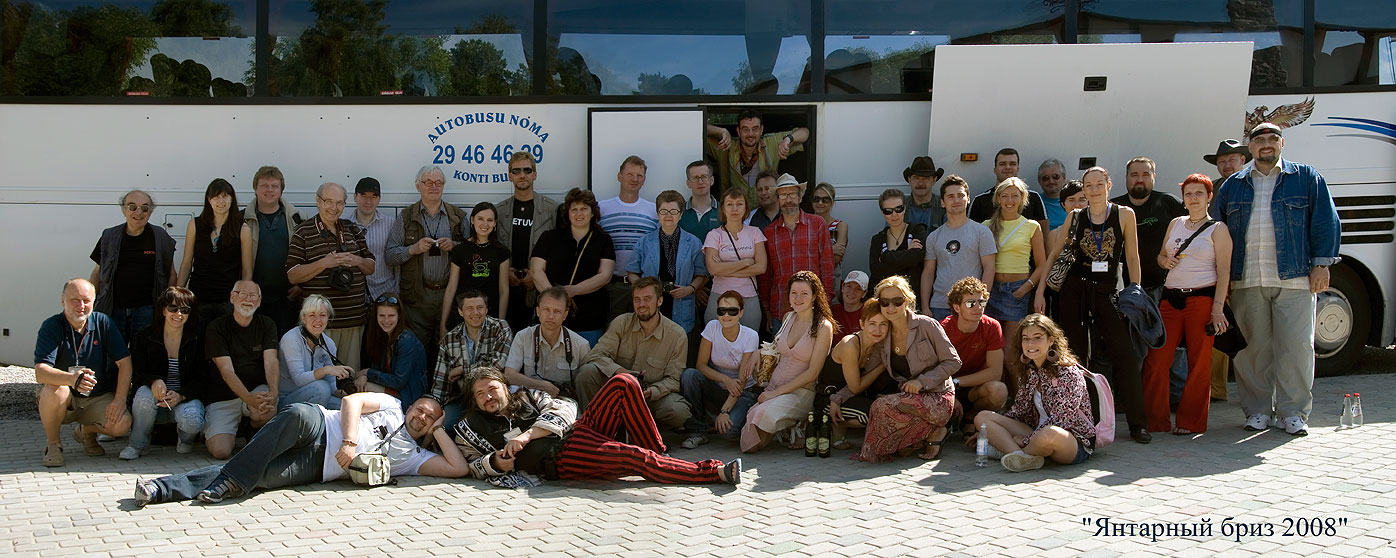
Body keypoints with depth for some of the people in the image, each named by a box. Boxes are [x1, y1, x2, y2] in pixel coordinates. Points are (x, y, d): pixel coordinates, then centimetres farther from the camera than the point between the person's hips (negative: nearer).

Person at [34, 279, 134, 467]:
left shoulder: (103, 322, -4)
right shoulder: (51, 326, -12)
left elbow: (124, 362, -5)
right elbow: (40, 373, -25)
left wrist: (120, 399, -16)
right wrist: (72, 379, -45)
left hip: (98, 397, 2)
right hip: (64, 399, -2)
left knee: (122, 424, -24)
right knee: (54, 391, -36)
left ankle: (87, 431, 12)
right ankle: (52, 444, -8)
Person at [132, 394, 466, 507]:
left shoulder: (412, 456, 19)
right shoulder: (391, 406, 20)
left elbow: (458, 468, 9)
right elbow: (352, 401, 4)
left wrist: (439, 431, 11)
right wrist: (350, 442, -11)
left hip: (316, 466, 1)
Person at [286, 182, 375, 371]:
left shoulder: (353, 230, 14)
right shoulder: (303, 232, 1)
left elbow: (371, 269, 18)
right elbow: (293, 276, -5)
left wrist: (358, 261, -5)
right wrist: (324, 263, -17)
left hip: (354, 319, 4)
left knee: (351, 374, 7)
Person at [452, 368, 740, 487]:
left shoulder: (528, 397, 22)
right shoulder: (472, 428, 17)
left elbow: (564, 410, 8)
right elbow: (473, 465, 17)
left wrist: (527, 435, -6)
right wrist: (496, 462, -6)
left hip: (580, 429, 5)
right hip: (563, 456, -5)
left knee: (623, 383, -18)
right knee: (637, 459, -27)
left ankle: (659, 455, -13)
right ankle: (715, 472, -25)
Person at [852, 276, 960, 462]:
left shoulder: (927, 325, -9)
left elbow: (953, 362, -6)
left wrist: (922, 381, -19)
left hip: (937, 398, -6)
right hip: (907, 398, 6)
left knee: (884, 406, -30)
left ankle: (933, 432, -8)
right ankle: (930, 431, -2)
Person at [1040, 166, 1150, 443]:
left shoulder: (1124, 214, 4)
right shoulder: (1075, 217, 7)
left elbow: (1132, 257, 5)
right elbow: (1054, 254, 10)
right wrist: (1040, 290, 5)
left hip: (1106, 292, -1)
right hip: (1073, 290, 1)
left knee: (1125, 353, -10)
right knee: (1075, 355, 5)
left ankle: (1138, 423, -3)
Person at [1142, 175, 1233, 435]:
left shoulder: (1218, 229, 1)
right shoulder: (1176, 223, 15)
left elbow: (1223, 271, -5)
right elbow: (1160, 255, 26)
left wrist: (1217, 309, -13)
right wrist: (1164, 261, 1)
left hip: (1202, 299, -4)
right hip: (1170, 298, 4)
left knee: (1199, 363, 1)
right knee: (1155, 359, -3)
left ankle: (1191, 422, 11)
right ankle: (1155, 420, 5)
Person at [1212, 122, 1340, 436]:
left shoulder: (1307, 178, 9)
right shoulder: (1233, 186, 15)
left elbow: (1325, 222, 4)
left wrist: (1321, 264, -4)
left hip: (1294, 279, -2)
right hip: (1245, 282, 2)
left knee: (1296, 347, -3)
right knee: (1252, 349, 3)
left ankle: (1293, 412, 6)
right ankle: (1258, 410, 12)